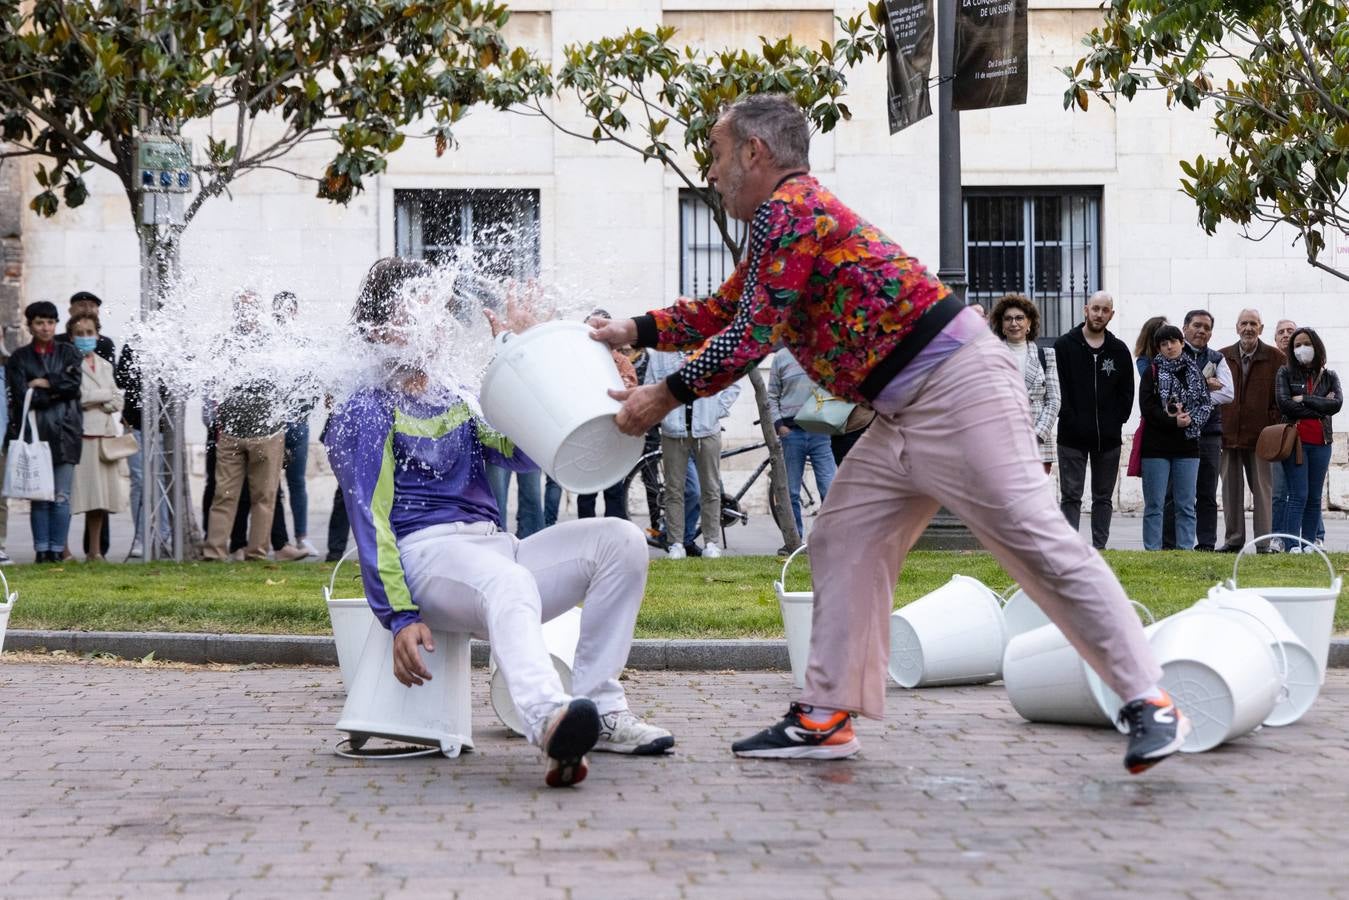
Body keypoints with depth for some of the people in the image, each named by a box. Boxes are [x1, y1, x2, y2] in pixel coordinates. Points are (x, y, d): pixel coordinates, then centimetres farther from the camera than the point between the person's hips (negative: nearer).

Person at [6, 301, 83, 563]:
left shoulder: (68, 352, 13)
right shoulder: (19, 357, 8)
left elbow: (74, 383, -3)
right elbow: (21, 396, -4)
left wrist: (43, 383, -5)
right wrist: (56, 392, -5)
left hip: (65, 430, 0)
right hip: (34, 431, 0)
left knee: (61, 497, -4)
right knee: (39, 495, -2)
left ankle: (57, 549, 0)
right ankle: (41, 550, 3)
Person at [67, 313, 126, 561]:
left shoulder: (105, 366, 21)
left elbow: (118, 402, 16)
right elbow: (74, 397, -12)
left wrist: (93, 401, -3)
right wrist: (105, 396, 1)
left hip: (105, 433, 6)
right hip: (79, 433, -6)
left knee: (101, 495, 5)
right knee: (73, 494, -11)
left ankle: (94, 551, 10)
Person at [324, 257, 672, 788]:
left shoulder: (457, 402, 28)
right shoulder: (365, 413, 7)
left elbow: (522, 455, 14)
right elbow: (370, 520, -4)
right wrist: (400, 617, -16)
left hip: (493, 547, 8)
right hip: (426, 552, -7)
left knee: (620, 540, -13)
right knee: (509, 582, -41)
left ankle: (599, 710, -20)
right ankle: (548, 720, -72)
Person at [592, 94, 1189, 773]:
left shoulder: (788, 208, -11)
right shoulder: (784, 220, 20)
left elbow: (753, 333, -13)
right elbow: (724, 309, 30)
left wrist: (668, 395, -5)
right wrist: (638, 330, 25)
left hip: (958, 389, -11)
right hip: (904, 414, 11)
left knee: (1037, 541, -12)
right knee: (842, 540, 8)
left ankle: (1149, 704, -9)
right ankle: (827, 716, 9)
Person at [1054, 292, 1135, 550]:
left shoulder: (1119, 350, 10)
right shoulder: (1064, 345, 1)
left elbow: (1127, 392, 10)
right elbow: (1060, 389, -4)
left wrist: (1116, 424, -1)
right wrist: (1071, 422, -11)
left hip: (1108, 438, 3)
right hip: (1072, 438, -3)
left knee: (1103, 498, 7)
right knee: (1071, 496, -3)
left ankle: (1099, 547, 11)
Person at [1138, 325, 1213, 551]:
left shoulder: (1194, 372, 11)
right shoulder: (1152, 373, 2)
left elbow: (1206, 404, 6)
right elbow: (1147, 408, -7)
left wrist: (1190, 419, -12)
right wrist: (1173, 421, -17)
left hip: (1187, 447, 3)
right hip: (1157, 446, -3)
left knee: (1186, 505, 4)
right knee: (1154, 505, -1)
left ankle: (1185, 549, 8)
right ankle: (1152, 550, 2)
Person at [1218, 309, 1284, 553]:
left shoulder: (1276, 359, 2)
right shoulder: (1222, 357, 9)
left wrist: (1275, 425, -6)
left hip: (1261, 434, -3)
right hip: (1228, 432, 3)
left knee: (1262, 489, -1)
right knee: (1231, 489, 6)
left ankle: (1264, 542, 1)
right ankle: (1234, 539, 12)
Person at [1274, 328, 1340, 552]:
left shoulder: (1329, 377, 12)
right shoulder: (1285, 373, 5)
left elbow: (1337, 404, -6)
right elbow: (1284, 404, -10)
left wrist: (1304, 399, -10)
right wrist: (1320, 407, -7)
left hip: (1321, 443, 3)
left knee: (1314, 498, 5)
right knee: (1298, 496, -11)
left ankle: (1309, 545, 7)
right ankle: (1293, 546, -13)